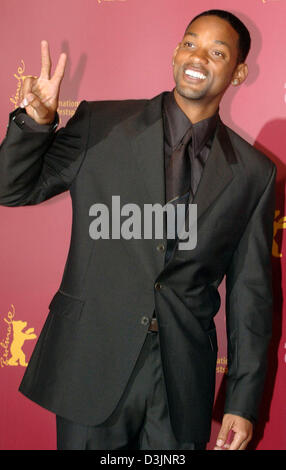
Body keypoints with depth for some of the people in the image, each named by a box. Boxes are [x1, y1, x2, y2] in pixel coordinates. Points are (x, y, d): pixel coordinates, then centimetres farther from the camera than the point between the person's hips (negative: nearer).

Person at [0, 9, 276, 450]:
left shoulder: (254, 172, 3)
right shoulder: (101, 125, 0)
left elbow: (249, 291, 4)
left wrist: (243, 402, 3)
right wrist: (36, 120, -15)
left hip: (184, 385, 1)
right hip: (92, 363, -1)